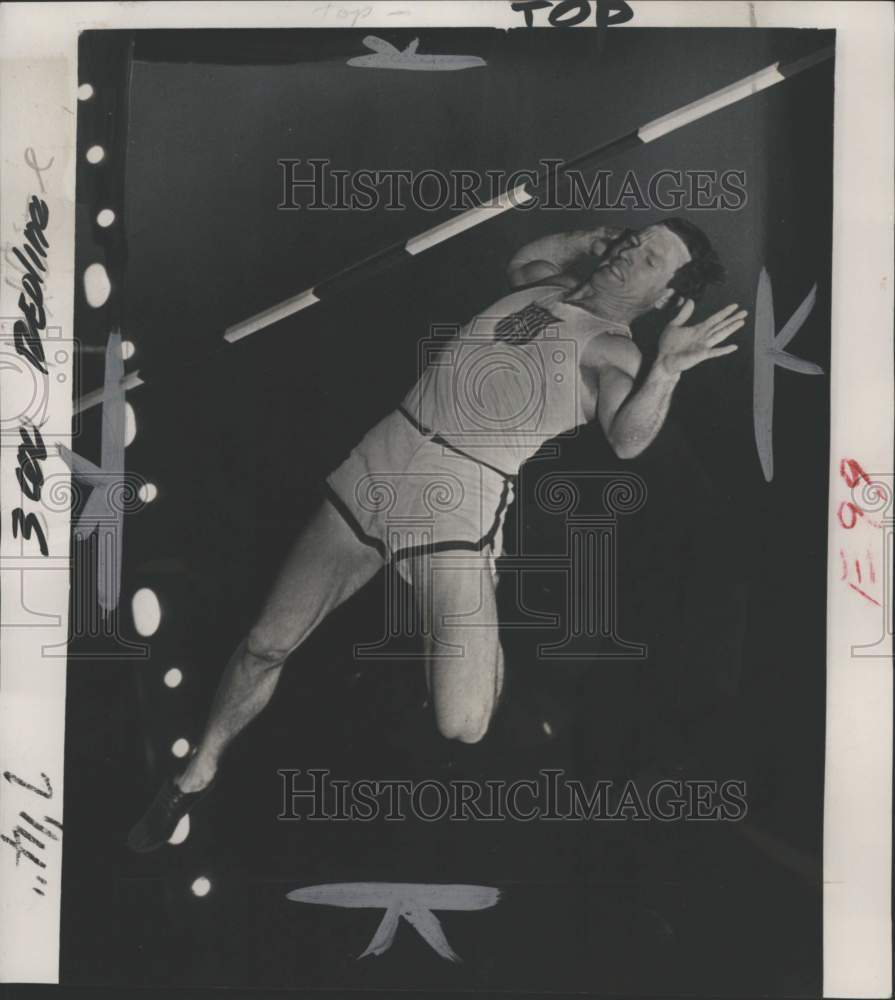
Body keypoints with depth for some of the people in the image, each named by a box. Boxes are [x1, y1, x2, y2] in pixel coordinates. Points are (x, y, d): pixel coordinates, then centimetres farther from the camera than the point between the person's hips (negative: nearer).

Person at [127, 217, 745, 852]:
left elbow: (626, 438, -20)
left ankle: (483, 645, 18)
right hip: (380, 458, 5)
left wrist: (666, 370, -37)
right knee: (268, 643, 6)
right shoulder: (548, 283, 17)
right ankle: (200, 770, 32)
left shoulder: (613, 351, -1)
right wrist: (594, 240, 27)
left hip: (462, 499, -5)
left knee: (463, 725, -18)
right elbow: (519, 258, 41)